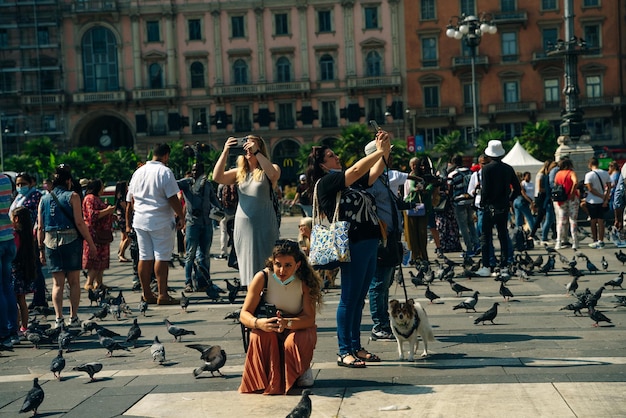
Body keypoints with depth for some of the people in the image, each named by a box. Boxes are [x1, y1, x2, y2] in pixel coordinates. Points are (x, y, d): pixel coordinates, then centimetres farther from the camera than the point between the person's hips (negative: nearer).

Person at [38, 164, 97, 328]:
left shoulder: (44, 199, 8)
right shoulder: (72, 196, -4)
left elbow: (40, 228, 8)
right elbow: (79, 223, -9)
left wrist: (41, 249, 14)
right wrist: (91, 244, -4)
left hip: (50, 242, 3)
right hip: (71, 240, -3)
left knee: (57, 283, 7)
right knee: (74, 282, 7)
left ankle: (58, 319, 2)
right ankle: (73, 318, 7)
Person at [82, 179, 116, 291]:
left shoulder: (96, 198, 23)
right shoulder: (90, 198, -10)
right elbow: (92, 215, -21)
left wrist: (109, 209, 23)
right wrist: (107, 210, -17)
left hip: (101, 234, 10)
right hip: (94, 234, -10)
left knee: (102, 260, 8)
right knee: (96, 260, -12)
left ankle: (98, 283, 10)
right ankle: (89, 283, -11)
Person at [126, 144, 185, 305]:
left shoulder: (138, 172, 12)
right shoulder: (164, 172, -8)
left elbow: (130, 201, 15)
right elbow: (173, 198, -15)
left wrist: (128, 224, 20)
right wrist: (181, 217, -4)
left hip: (140, 221, 6)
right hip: (161, 221, -6)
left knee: (144, 257, 9)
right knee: (162, 257, -4)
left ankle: (146, 294, 14)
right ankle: (162, 295, -5)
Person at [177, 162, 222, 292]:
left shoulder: (207, 184, 12)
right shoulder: (187, 182, 1)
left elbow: (213, 199, 21)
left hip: (207, 223, 4)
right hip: (192, 222, -4)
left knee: (205, 255, 7)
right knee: (190, 254, -2)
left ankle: (203, 282, 13)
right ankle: (188, 283, 4)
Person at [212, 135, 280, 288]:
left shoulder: (268, 170, 4)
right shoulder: (239, 173, 13)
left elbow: (274, 174, -21)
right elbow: (217, 177, -2)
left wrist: (257, 152, -20)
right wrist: (225, 152, -8)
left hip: (264, 225, -4)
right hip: (243, 224, 4)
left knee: (265, 264, -3)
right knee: (247, 263, 6)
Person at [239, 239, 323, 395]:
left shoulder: (305, 280, -19)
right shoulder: (262, 277, -18)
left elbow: (310, 318, -24)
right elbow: (244, 314, -17)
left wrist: (287, 323, -45)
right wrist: (258, 323, -42)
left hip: (298, 328, 0)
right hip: (268, 329, 0)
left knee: (295, 341, -34)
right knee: (259, 335, -33)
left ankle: (301, 370, 3)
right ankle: (265, 379, -9)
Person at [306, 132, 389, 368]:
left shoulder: (351, 182, 17)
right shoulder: (325, 182, -7)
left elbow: (374, 172, 18)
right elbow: (356, 170, -15)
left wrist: (384, 150, 4)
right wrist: (379, 151, -8)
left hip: (369, 242, 8)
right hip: (353, 244, -8)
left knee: (359, 298, 12)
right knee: (349, 298, -5)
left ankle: (356, 347, 19)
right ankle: (344, 352, 1)